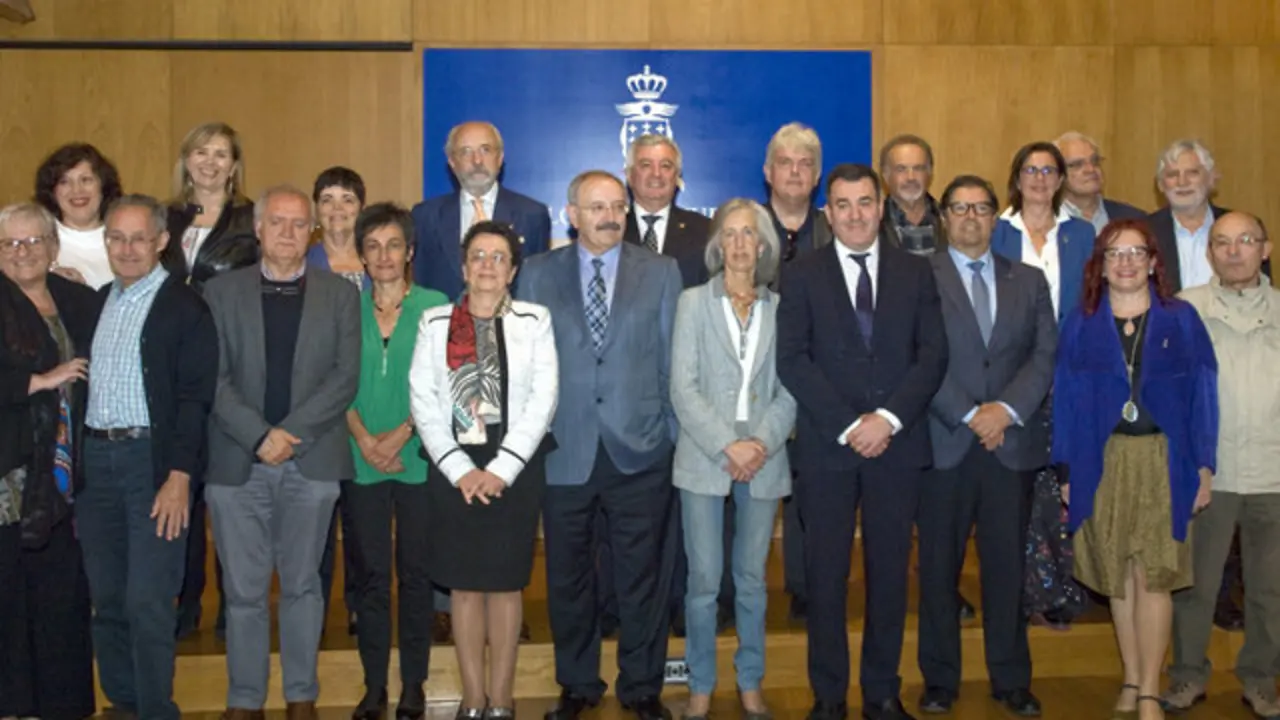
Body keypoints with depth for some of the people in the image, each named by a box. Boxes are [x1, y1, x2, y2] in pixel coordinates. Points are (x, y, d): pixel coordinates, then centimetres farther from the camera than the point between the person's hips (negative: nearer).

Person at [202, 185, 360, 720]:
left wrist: (291, 433, -11)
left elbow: (345, 377, -2)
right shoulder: (222, 292, 7)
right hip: (238, 462, 0)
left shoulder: (340, 294, 7)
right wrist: (259, 436, -12)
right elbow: (213, 378, 0)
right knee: (244, 590, 4)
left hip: (312, 461, 0)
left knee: (302, 585, 9)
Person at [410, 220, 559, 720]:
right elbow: (423, 401, -1)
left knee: (505, 583, 5)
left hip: (516, 469, -1)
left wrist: (502, 469, -13)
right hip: (453, 470, 1)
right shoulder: (435, 322, 6)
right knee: (464, 585, 6)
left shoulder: (534, 320, 2)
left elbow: (543, 398, -6)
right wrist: (460, 469, -10)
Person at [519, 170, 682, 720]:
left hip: (640, 449, 0)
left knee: (643, 576, 7)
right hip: (563, 450, 1)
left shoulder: (661, 272, 5)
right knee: (568, 577, 12)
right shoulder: (538, 273, 5)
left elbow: (672, 359, 5)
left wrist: (674, 433, 2)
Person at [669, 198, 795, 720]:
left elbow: (790, 389, 3)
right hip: (704, 458, -1)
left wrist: (762, 442, -13)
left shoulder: (781, 308, 7)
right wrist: (728, 447, -13)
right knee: (704, 582, 2)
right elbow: (683, 388, -4)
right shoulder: (694, 302, 3)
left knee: (753, 579, 10)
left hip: (764, 461, 2)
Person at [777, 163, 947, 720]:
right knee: (826, 575, 3)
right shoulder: (802, 276, 4)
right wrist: (848, 425, -13)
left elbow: (932, 354, 1)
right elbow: (792, 360, -5)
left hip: (897, 443, 1)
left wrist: (888, 418, -12)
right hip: (826, 446, -1)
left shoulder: (916, 272, 9)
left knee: (890, 571, 7)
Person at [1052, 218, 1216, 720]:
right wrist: (1066, 471, -1)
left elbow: (1202, 394, 1)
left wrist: (1204, 466, -4)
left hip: (1163, 460, -1)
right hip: (1103, 462, 2)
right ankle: (1131, 679, 21)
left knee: (1152, 575, -3)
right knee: (1118, 576, 9)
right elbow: (1066, 398, 4)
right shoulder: (1081, 324, 5)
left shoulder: (1181, 319, 2)